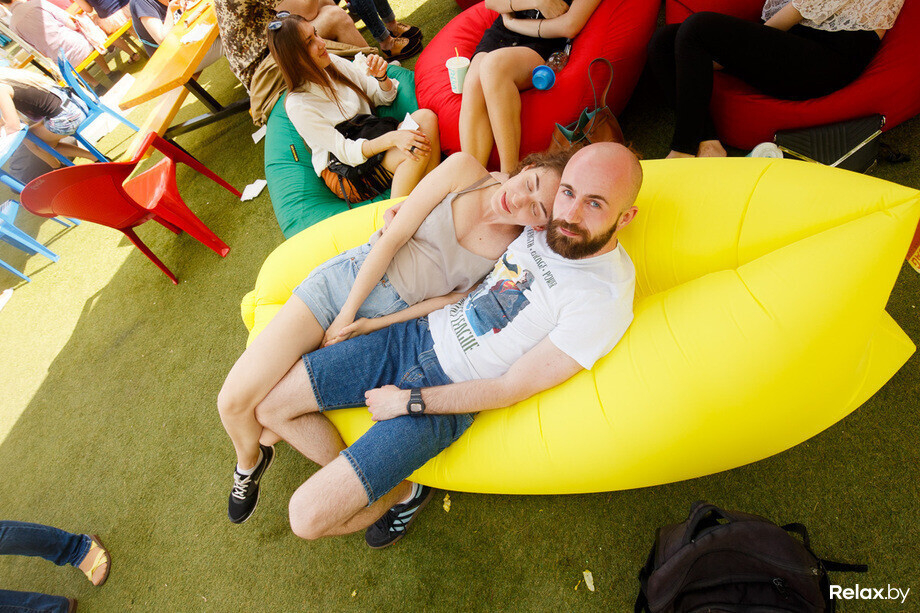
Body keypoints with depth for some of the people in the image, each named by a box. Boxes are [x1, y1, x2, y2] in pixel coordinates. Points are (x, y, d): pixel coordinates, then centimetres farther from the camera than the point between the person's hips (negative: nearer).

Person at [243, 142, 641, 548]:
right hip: (418, 335, 7)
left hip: (445, 397, -6)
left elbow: (512, 388, -18)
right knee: (268, 403, 5)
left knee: (308, 517, -11)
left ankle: (403, 492, 19)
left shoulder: (604, 300, -19)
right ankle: (353, 480, 23)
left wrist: (409, 401, -12)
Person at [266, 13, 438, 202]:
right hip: (347, 172, -7)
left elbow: (384, 97, 14)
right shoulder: (298, 106, -16)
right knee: (416, 151, -30)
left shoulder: (335, 63, 4)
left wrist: (381, 77, -9)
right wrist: (391, 138, -34)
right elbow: (346, 151, -20)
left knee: (426, 116, -18)